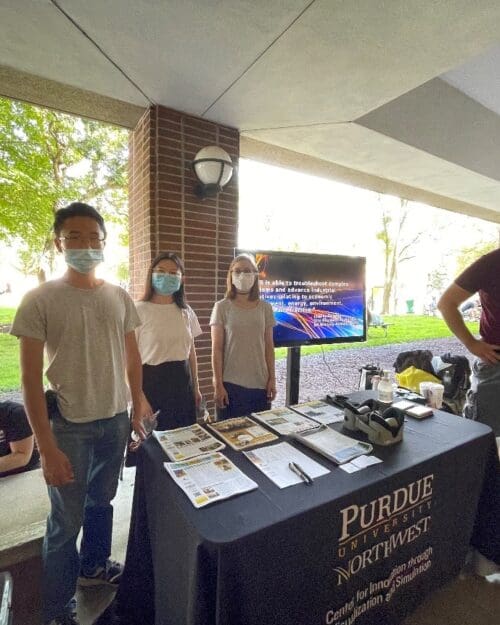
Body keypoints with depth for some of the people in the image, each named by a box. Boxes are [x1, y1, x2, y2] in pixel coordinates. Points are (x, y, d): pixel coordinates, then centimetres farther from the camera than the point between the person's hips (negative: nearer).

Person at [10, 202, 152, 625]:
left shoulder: (120, 297, 1)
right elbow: (30, 379, -11)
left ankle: (94, 566, 49)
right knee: (66, 519, 10)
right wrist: (47, 448, -13)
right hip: (69, 426, -4)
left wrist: (139, 401, 4)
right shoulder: (39, 300, -11)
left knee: (102, 500, 22)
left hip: (116, 419, 4)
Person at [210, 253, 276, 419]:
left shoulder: (265, 307, 2)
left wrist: (272, 379, 3)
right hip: (230, 384, -2)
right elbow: (217, 349, -5)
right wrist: (218, 384, -8)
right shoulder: (222, 307, -5)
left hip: (260, 383, 2)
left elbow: (269, 346, 5)